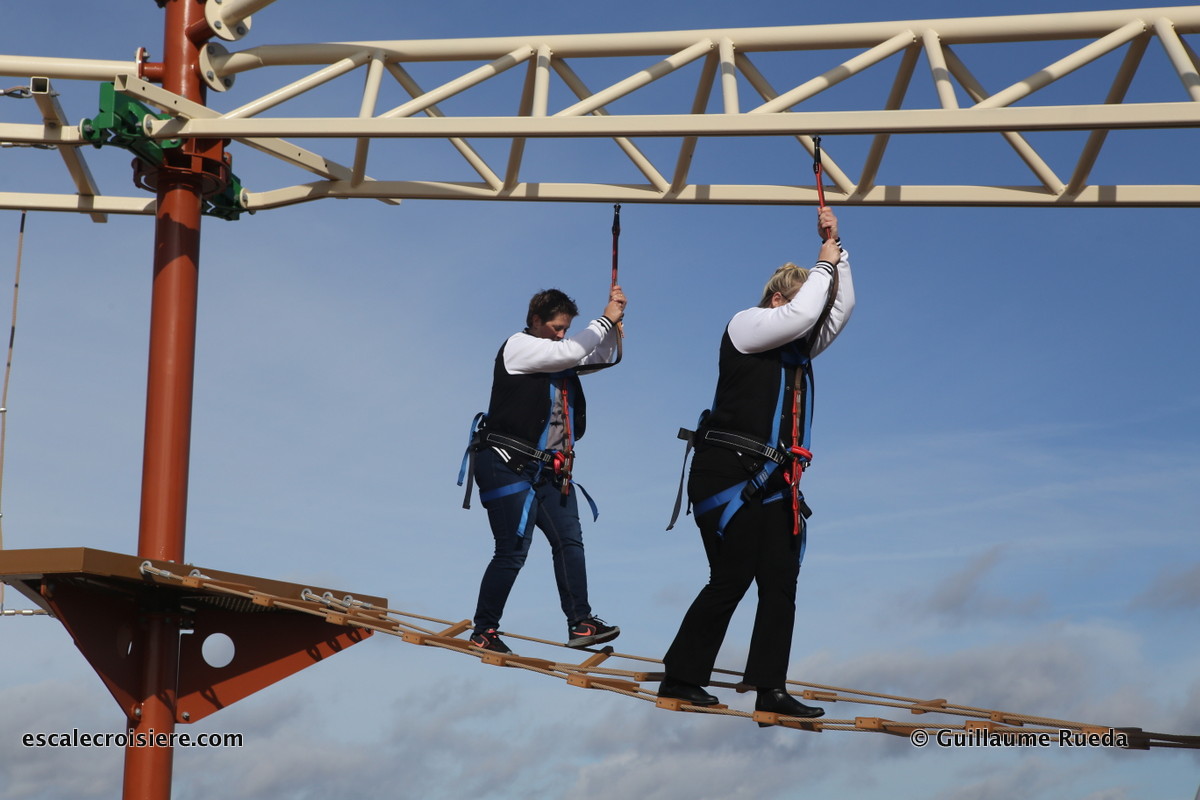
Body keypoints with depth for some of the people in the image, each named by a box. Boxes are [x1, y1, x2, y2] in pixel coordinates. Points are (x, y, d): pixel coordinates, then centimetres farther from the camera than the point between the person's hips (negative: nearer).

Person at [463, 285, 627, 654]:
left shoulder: (556, 355, 15)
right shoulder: (518, 347, -10)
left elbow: (600, 358, 21)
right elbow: (572, 352, -21)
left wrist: (613, 322, 5)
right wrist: (605, 320, -10)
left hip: (548, 469, 9)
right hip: (509, 467, -8)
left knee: (569, 540, 1)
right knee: (513, 551, -7)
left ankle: (580, 622, 1)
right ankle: (483, 631, 5)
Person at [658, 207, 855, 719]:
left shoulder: (798, 347, 18)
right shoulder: (746, 326, -5)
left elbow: (840, 307, 19)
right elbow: (800, 313, -19)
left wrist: (834, 246, 11)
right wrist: (824, 264, -4)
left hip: (772, 483, 8)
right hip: (729, 478, -8)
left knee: (781, 582, 3)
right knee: (730, 581, -7)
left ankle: (769, 688, 5)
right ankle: (680, 676, 5)